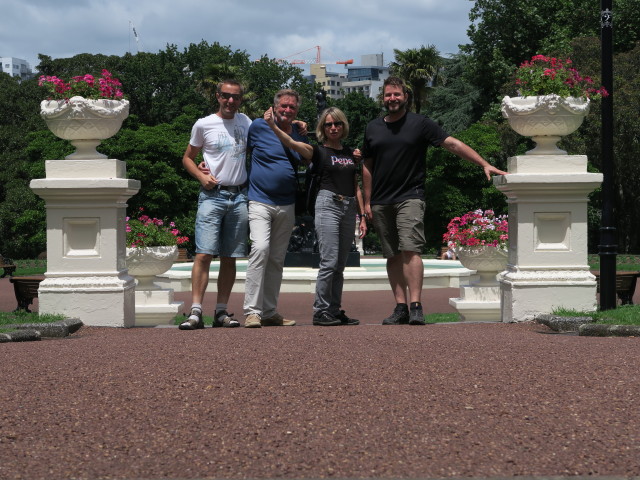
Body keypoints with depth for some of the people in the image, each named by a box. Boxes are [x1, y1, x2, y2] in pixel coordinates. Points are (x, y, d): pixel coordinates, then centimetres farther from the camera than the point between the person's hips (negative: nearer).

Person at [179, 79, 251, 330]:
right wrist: (201, 176, -8)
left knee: (229, 258, 5)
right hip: (212, 196, -4)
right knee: (204, 254, -13)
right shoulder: (203, 125, 3)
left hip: (239, 196, 4)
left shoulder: (245, 122, 13)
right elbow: (187, 158, 10)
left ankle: (221, 311, 10)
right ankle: (195, 312, -15)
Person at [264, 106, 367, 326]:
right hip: (327, 204, -5)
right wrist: (272, 125, -30)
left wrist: (362, 217, 15)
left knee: (340, 266, 7)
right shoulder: (318, 151, 2)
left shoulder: (351, 154, 17)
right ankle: (320, 311, -7)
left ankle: (335, 310, 11)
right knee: (329, 262, -12)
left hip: (349, 208, 5)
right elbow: (291, 143, -15)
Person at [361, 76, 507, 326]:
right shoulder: (373, 128, 13)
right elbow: (367, 167, 17)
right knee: (393, 256, 4)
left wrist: (484, 164, -10)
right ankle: (400, 307, 8)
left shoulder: (420, 124, 2)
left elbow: (453, 144, -2)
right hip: (381, 203, 4)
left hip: (410, 198, -4)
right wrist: (367, 201, 13)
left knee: (410, 250, -16)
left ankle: (415, 306, -18)